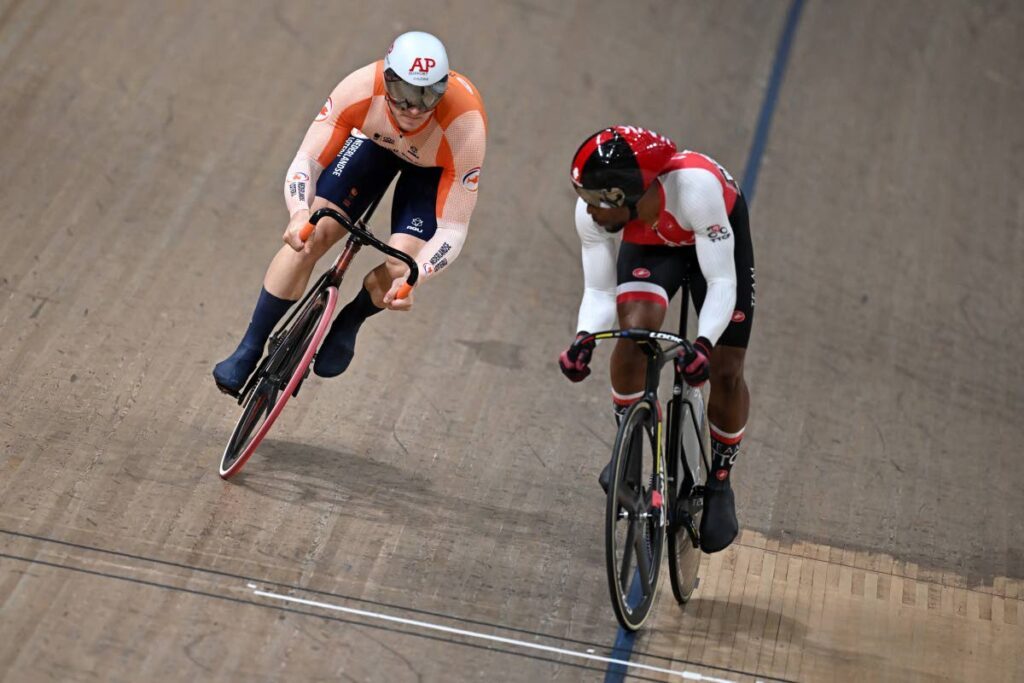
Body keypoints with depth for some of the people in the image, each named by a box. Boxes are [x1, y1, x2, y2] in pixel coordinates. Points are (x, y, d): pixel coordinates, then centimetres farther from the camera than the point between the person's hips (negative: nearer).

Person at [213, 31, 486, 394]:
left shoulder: (465, 126, -42)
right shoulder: (361, 88, -38)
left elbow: (452, 230, -36)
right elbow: (307, 159, -30)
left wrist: (413, 278, -53)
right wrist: (300, 213, -51)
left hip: (437, 167, -1)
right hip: (376, 140, 2)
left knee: (397, 274, -21)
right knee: (308, 238, -14)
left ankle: (349, 322, 16)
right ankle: (248, 351, 4)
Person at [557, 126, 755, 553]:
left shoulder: (695, 186, -44)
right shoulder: (592, 213, -32)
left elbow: (721, 283, -40)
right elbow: (599, 291, -22)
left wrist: (704, 343, -55)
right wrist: (584, 339, -42)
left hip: (715, 234, -2)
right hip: (649, 245, 2)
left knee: (725, 372, -6)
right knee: (637, 327, -28)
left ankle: (720, 484, 18)